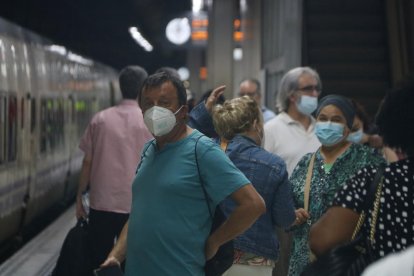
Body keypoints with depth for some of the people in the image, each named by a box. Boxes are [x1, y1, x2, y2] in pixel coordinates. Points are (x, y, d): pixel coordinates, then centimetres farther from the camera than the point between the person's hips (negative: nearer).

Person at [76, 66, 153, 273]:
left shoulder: (100, 119, 1)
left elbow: (87, 162, 3)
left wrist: (80, 198, 13)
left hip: (101, 203, 1)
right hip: (136, 205, -1)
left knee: (98, 262, 10)